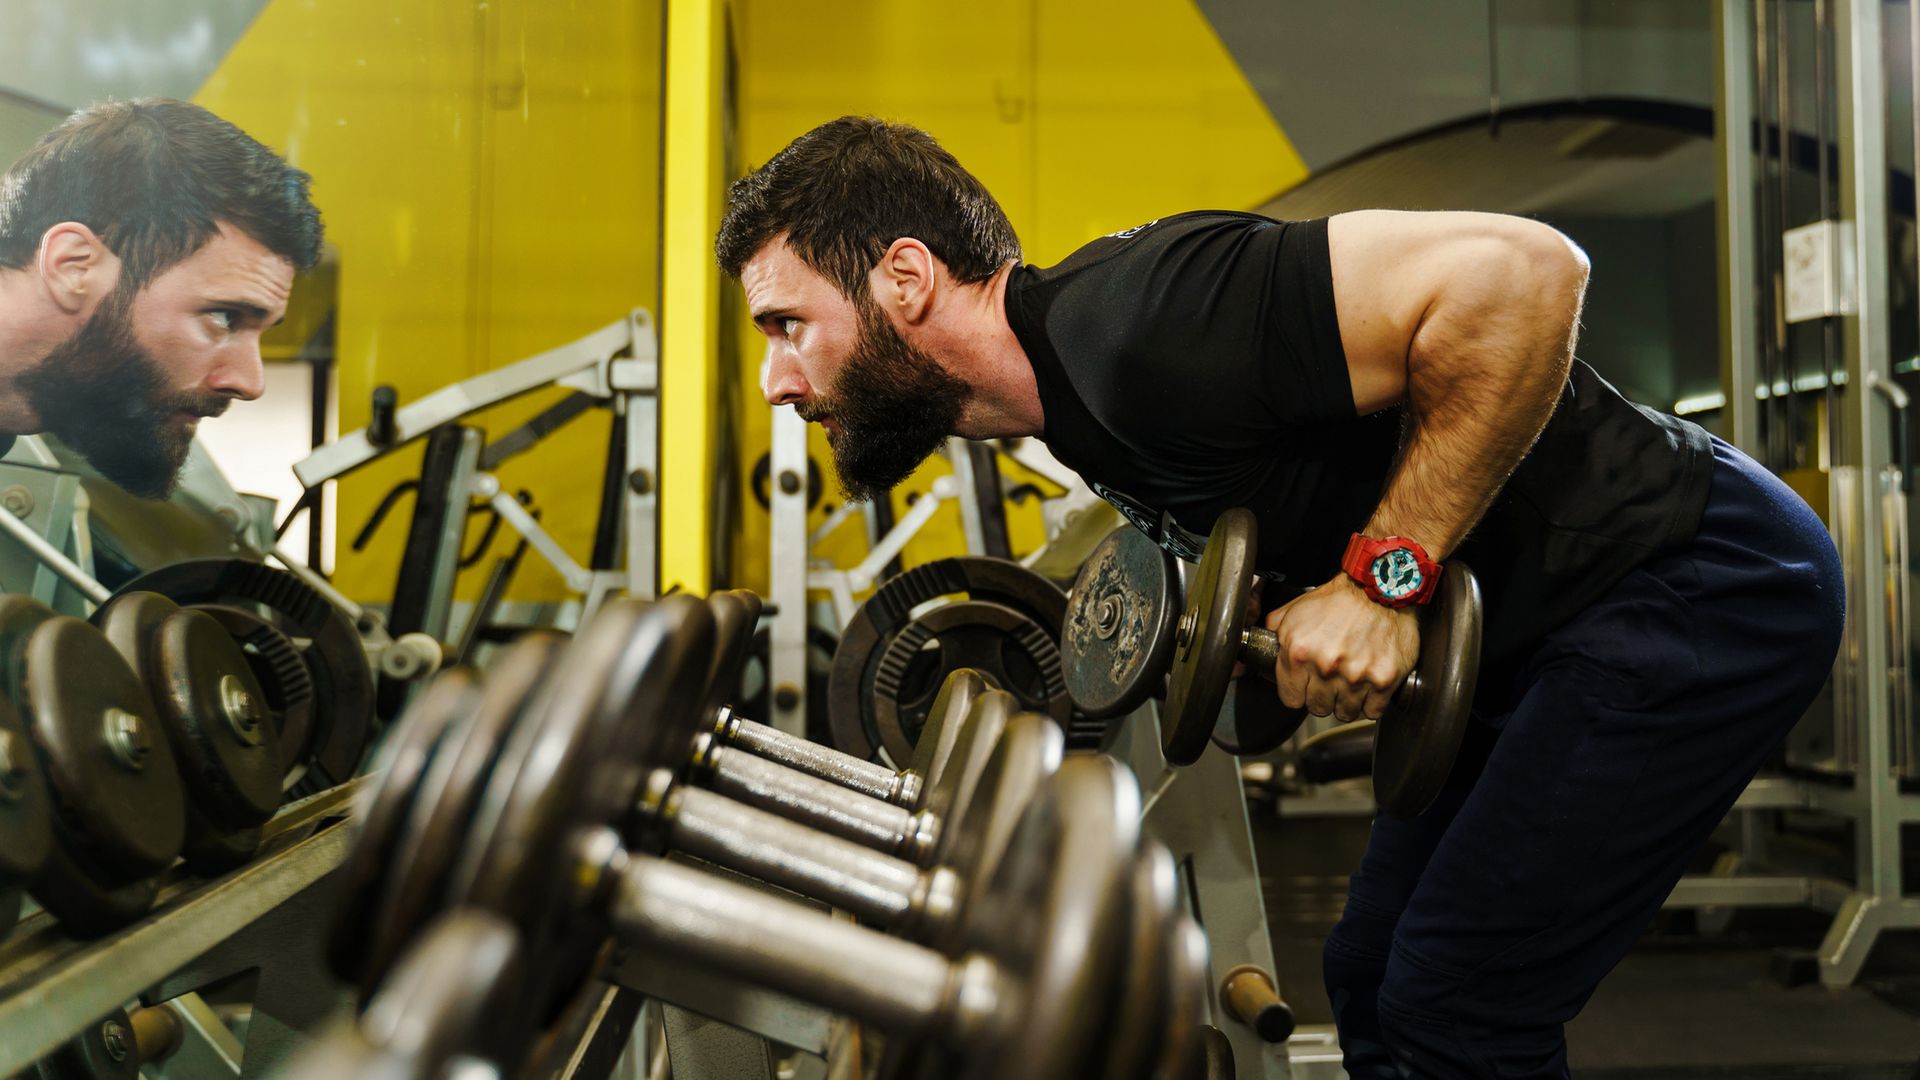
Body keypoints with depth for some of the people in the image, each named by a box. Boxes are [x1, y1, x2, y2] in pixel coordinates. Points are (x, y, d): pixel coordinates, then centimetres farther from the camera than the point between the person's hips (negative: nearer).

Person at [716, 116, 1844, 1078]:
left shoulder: (1137, 328, -29)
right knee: (1374, 979, 11)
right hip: (1536, 620, 9)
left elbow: (1520, 272, -31)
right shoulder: (1066, 385, 3)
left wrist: (1383, 573, -27)